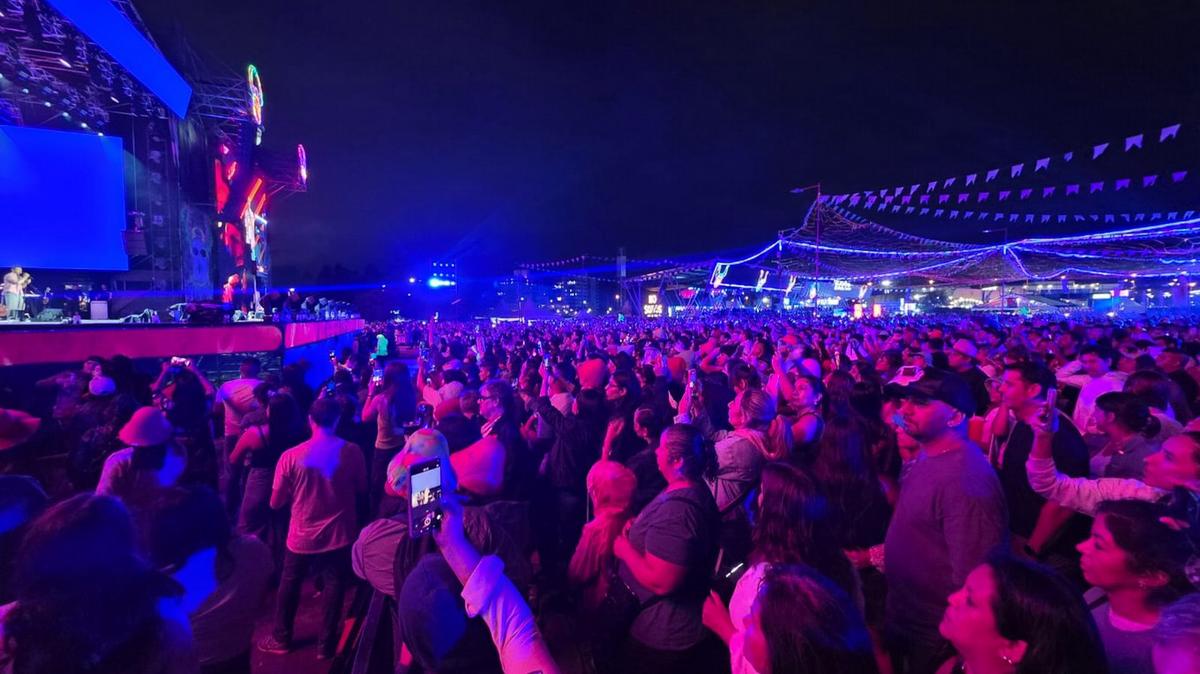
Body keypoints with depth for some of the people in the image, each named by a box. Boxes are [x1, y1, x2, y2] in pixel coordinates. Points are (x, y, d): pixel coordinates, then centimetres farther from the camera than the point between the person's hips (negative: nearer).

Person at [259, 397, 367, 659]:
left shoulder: (291, 456, -17)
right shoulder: (352, 452, -16)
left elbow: (276, 503, -7)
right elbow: (362, 491, -1)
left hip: (302, 535, 1)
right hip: (339, 534, 0)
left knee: (289, 584, 24)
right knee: (334, 586, 17)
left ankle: (281, 638, 40)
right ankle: (326, 644, 27)